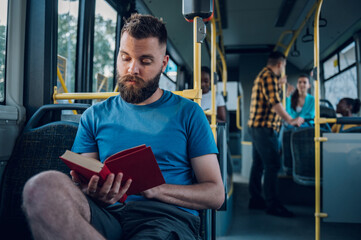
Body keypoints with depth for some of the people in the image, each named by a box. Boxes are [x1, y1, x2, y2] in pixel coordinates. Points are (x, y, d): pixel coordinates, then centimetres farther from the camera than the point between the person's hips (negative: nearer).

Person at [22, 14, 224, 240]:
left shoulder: (188, 113, 11)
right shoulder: (95, 116, 18)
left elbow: (216, 194, 6)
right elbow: (80, 183, 12)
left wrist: (155, 189, -11)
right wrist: (91, 193, -15)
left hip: (169, 215, -3)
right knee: (41, 186, -31)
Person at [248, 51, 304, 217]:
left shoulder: (263, 75, 20)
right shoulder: (269, 76, -12)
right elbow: (274, 102, -23)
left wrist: (279, 82, 53)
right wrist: (290, 120, -22)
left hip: (256, 126, 11)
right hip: (265, 127, -11)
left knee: (258, 164, 13)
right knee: (272, 166, -9)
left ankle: (255, 199, 21)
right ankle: (272, 205, -6)